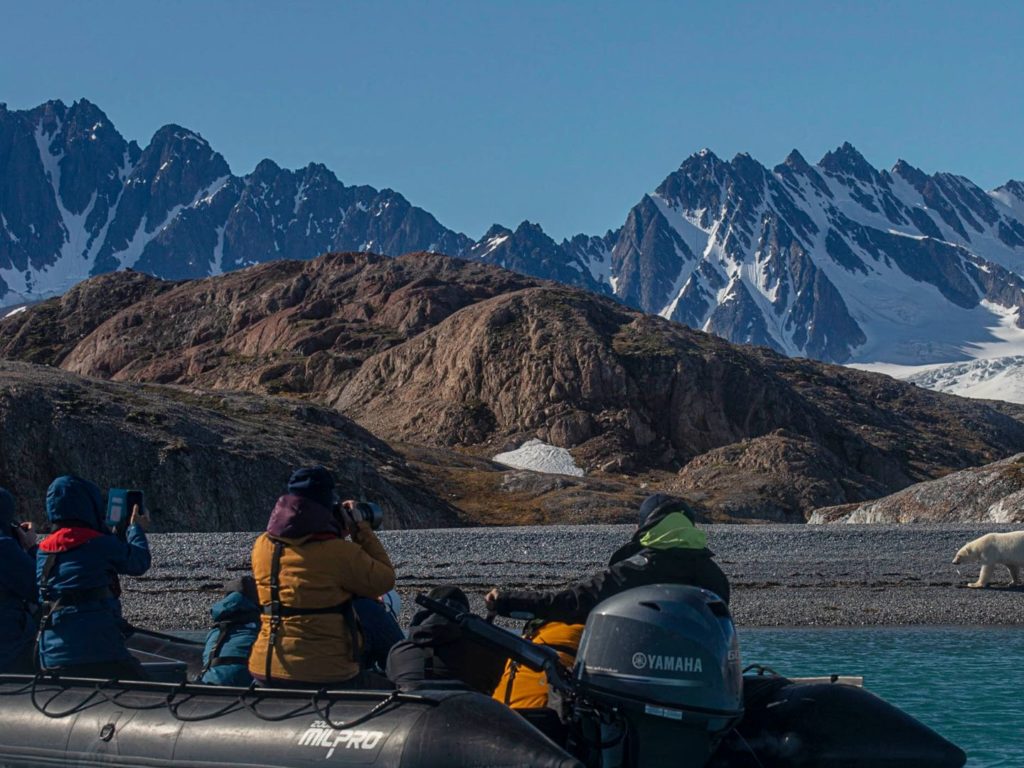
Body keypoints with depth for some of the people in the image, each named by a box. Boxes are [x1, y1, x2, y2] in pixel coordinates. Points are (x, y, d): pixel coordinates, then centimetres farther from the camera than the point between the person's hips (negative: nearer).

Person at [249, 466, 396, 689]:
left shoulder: (263, 546, 3)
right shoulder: (339, 552, -16)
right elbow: (384, 581, -2)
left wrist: (338, 531, 21)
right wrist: (360, 529, 3)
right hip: (326, 677, -6)